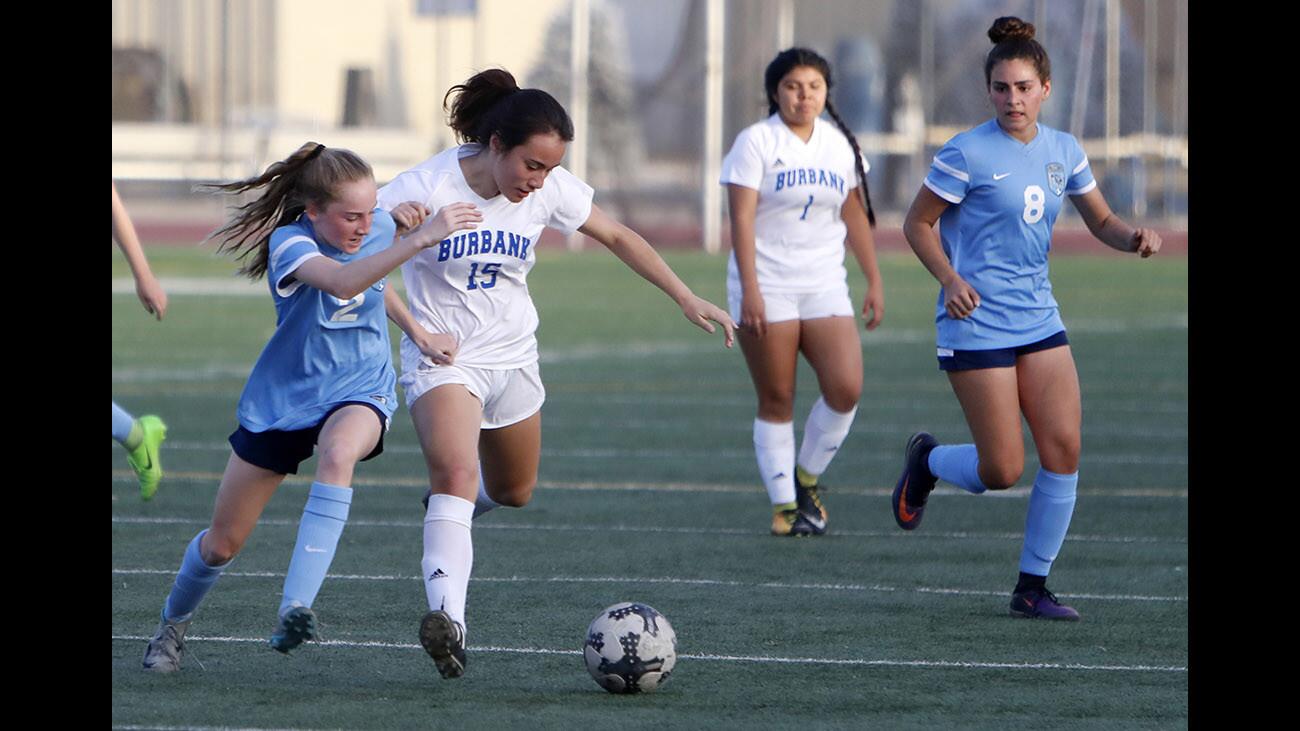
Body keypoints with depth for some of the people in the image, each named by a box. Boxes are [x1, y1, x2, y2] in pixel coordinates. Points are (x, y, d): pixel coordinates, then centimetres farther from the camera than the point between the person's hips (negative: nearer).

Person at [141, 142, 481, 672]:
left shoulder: (381, 229, -7)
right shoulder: (291, 244, -23)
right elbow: (342, 281, -46)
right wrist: (422, 238, -54)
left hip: (360, 394, 1)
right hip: (282, 400, -1)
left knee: (339, 450, -38)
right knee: (222, 543, 9)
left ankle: (296, 608, -45)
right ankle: (173, 624, 41)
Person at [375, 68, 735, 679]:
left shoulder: (550, 190, -9)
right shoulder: (426, 189, -22)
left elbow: (617, 237, 7)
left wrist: (686, 298, 4)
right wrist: (416, 330, -21)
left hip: (512, 356, 6)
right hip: (443, 356, -5)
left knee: (513, 492, 19)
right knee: (457, 473, -29)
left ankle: (451, 506, 55)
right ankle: (447, 617, -42)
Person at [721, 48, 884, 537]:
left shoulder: (839, 145, 11)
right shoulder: (756, 142, -4)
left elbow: (856, 216, 17)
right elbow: (741, 218, -10)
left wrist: (874, 281, 13)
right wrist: (750, 289, -18)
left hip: (824, 286, 4)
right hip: (767, 287, -4)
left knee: (845, 388, -11)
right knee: (776, 401, -2)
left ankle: (807, 478, 10)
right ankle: (784, 505, 5)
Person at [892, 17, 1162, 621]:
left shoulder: (1063, 151, 7)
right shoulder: (968, 153, -10)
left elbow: (1100, 220, 17)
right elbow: (917, 223, -4)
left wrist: (1134, 238, -5)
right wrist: (950, 278, -21)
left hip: (1039, 320, 6)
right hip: (978, 323, -6)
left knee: (1063, 450, -5)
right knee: (1003, 470, -8)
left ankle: (1032, 587, 7)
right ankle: (927, 461, 26)